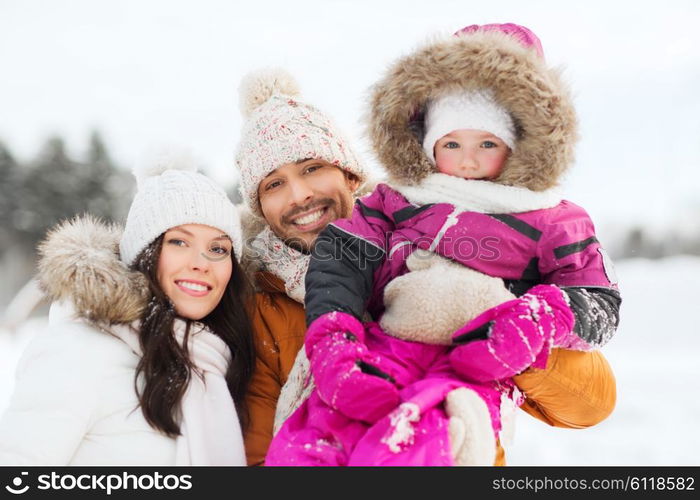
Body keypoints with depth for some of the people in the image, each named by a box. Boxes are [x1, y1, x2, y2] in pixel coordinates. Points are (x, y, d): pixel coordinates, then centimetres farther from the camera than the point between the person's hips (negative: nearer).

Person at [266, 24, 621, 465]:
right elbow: (339, 263, 6)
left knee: (396, 450, -35)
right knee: (298, 447, -28)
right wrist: (333, 341, -14)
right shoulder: (394, 202, 19)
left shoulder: (552, 222, 17)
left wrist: (535, 322, -12)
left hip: (469, 373, -2)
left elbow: (600, 302, 11)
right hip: (381, 358, 3)